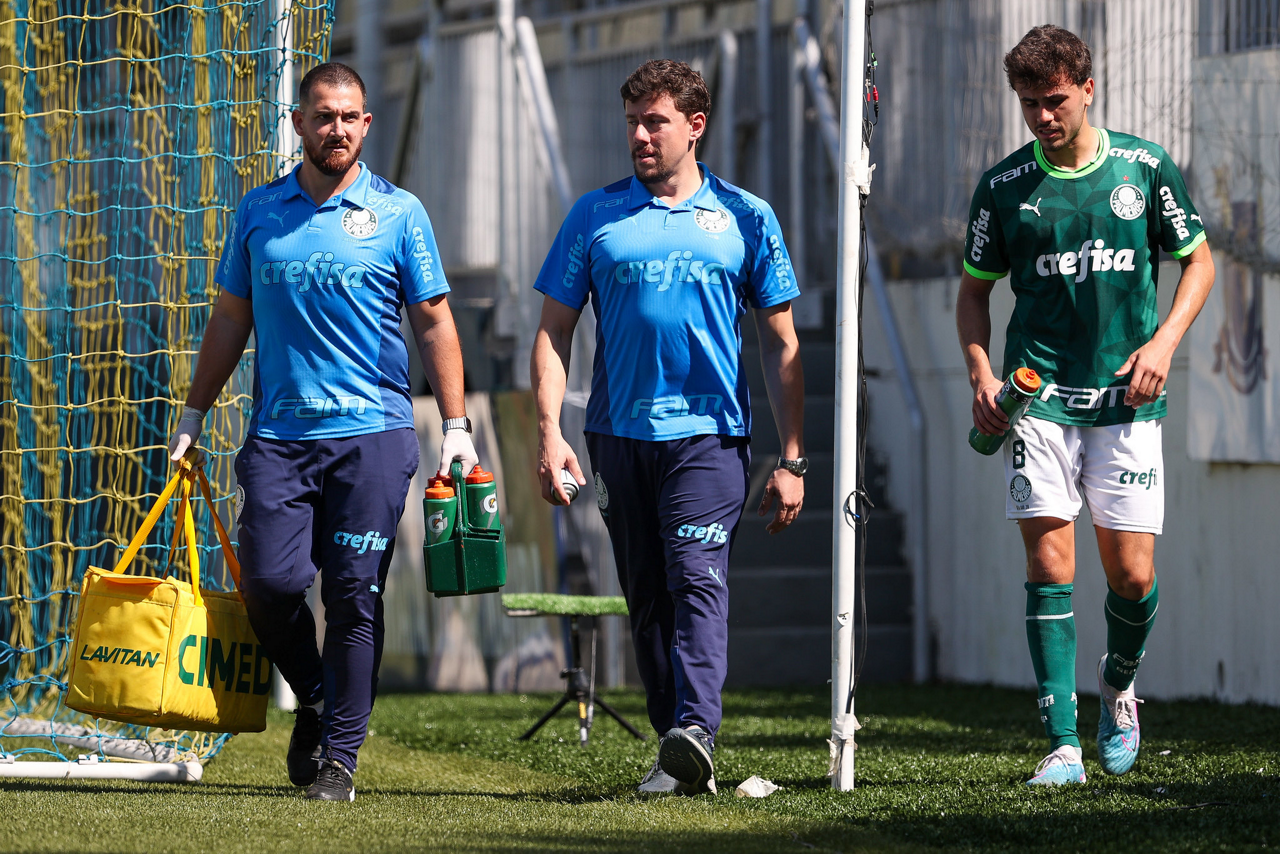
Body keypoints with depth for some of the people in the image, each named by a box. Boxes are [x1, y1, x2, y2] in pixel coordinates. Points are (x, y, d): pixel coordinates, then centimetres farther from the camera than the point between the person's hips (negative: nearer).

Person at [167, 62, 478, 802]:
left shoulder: (398, 213, 3)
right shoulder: (260, 212, 10)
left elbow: (434, 322, 5)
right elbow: (231, 319, 18)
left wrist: (457, 426, -2)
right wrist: (194, 415, 16)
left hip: (373, 434, -2)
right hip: (278, 434, 2)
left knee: (355, 596, -5)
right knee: (270, 581, -8)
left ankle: (339, 758, 2)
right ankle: (312, 698, 20)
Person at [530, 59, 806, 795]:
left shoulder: (746, 218, 6)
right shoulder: (597, 216, 9)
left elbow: (782, 344, 8)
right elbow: (555, 330, 8)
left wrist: (791, 459, 3)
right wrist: (550, 432, -5)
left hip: (710, 434, -3)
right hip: (621, 434, 3)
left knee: (698, 579, -19)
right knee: (648, 598, 6)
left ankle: (695, 730, -33)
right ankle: (679, 760, 13)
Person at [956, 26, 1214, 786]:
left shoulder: (1145, 167, 1)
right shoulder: (1004, 186, 3)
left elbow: (1198, 260, 10)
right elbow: (975, 288, 13)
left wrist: (1164, 341, -5)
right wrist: (981, 372, -2)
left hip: (1126, 399, 0)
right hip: (1039, 400, 0)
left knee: (1132, 574, -1)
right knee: (1050, 563, -9)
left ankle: (1119, 686, 31)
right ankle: (1064, 744, -7)